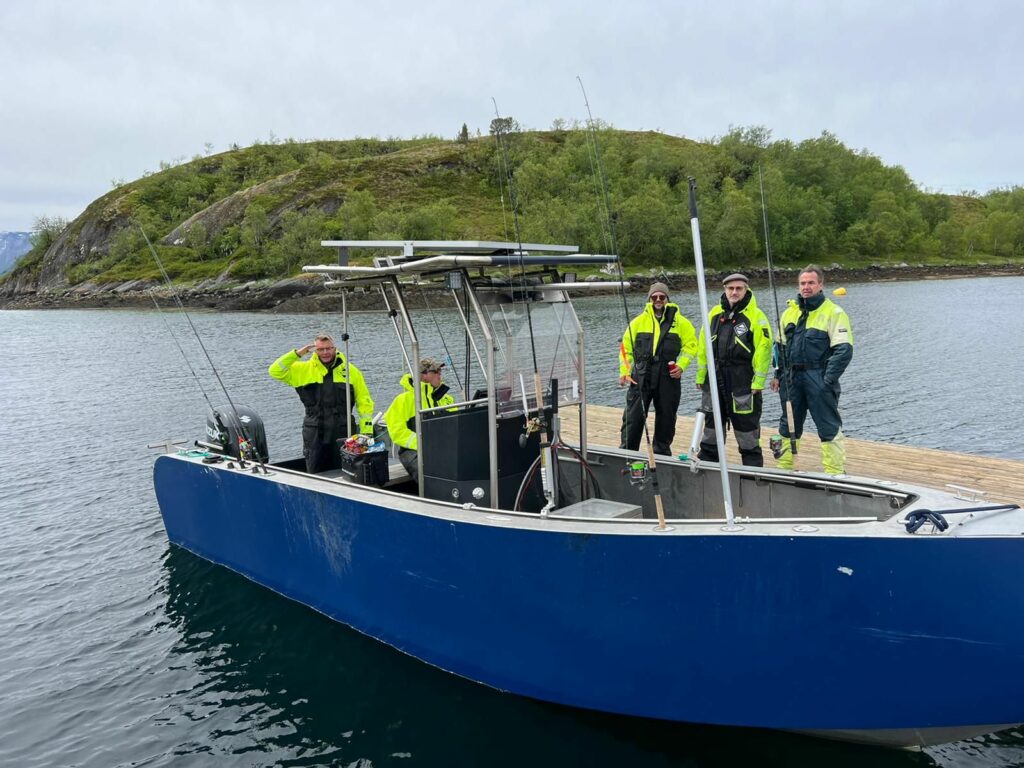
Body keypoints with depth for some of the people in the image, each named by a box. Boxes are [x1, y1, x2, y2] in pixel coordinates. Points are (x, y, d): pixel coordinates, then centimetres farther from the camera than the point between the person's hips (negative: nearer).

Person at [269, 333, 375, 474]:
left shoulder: (350, 370, 3)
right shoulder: (303, 370, 3)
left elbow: (364, 402, 5)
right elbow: (276, 371, -2)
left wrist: (366, 432, 0)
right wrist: (297, 354, -10)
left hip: (343, 433, 0)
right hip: (315, 434, 0)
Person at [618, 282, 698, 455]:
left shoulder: (680, 322, 5)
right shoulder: (638, 321, 7)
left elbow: (691, 344, 6)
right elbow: (626, 347, 10)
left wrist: (681, 365, -8)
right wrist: (624, 371, 1)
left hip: (668, 376, 0)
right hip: (641, 375, 0)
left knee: (666, 418, 9)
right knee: (633, 415, -2)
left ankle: (661, 452, 23)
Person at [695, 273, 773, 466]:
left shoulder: (756, 316, -7)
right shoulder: (714, 314, 8)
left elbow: (763, 350, -11)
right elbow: (703, 347, 12)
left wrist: (758, 382, -14)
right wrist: (700, 376, 9)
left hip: (743, 381, -5)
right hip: (715, 378, 5)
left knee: (747, 431, 3)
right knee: (711, 427, 14)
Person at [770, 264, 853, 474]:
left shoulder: (834, 313, -5)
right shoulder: (789, 312, 13)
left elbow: (844, 350, -11)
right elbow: (780, 346, 19)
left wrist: (828, 379, -16)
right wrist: (778, 374, 11)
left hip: (818, 377, -6)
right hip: (791, 378, 6)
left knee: (829, 426, -2)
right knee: (788, 424, 12)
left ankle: (835, 472, 6)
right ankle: (784, 467, 22)